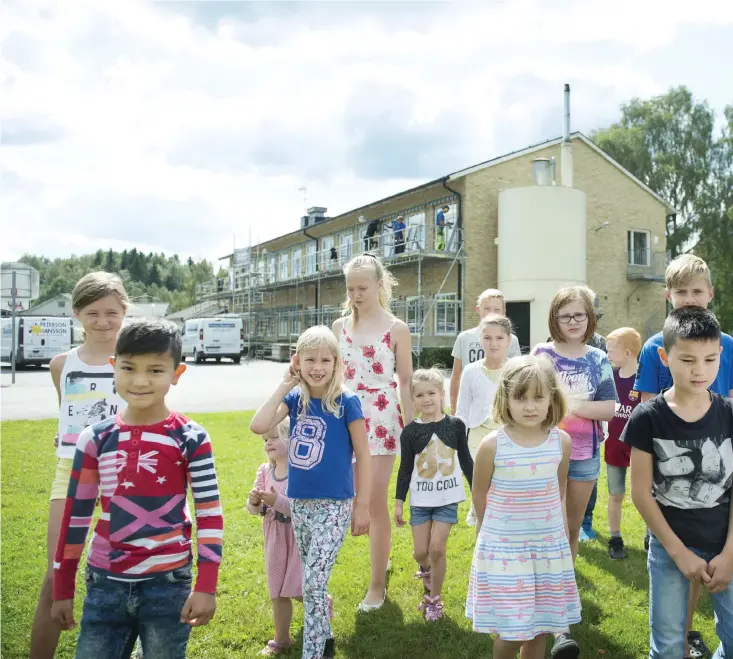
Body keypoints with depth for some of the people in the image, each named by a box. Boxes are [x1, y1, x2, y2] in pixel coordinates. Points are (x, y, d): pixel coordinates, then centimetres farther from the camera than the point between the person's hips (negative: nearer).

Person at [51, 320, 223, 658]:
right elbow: (75, 516, 7)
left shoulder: (190, 439, -9)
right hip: (104, 586, 3)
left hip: (168, 584, -2)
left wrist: (206, 586, -10)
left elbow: (210, 515, -6)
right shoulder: (95, 439, 0)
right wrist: (62, 589, 10)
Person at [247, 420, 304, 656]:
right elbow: (255, 510, 4)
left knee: (299, 591, 1)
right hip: (275, 539, 5)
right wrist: (253, 502, -18)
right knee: (277, 592, 13)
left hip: (300, 536, -5)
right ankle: (281, 639, 29)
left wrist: (278, 501, -31)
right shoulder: (264, 471, -1)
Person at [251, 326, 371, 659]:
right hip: (299, 502, 5)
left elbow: (363, 456, -7)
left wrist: (362, 506, -7)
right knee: (313, 580, 19)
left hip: (334, 505, -5)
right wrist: (285, 384, -12)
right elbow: (258, 426, -15)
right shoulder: (295, 398, 0)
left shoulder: (347, 401, -11)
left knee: (313, 582, -9)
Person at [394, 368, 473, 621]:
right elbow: (405, 468, 1)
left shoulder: (455, 425, -4)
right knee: (420, 552, 4)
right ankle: (427, 570, 41)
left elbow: (466, 460, 4)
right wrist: (398, 502, 1)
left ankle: (434, 597, 16)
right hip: (420, 499, 1)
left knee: (437, 548, -6)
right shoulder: (410, 431, -4)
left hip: (447, 498, -1)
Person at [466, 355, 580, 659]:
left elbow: (559, 490, 9)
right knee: (513, 633, -1)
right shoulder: (493, 445, -16)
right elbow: (479, 496, -1)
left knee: (539, 628, 14)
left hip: (550, 547, 3)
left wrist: (557, 527, 11)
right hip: (503, 549, -3)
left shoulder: (561, 441, -6)